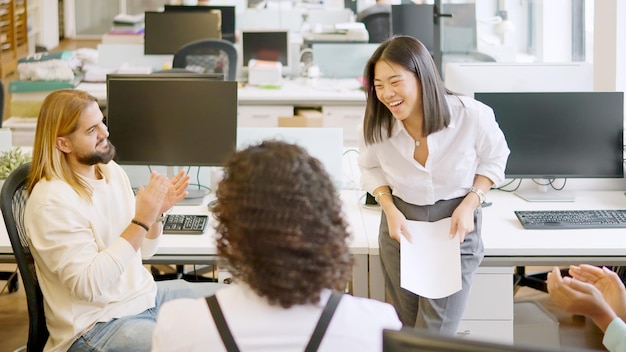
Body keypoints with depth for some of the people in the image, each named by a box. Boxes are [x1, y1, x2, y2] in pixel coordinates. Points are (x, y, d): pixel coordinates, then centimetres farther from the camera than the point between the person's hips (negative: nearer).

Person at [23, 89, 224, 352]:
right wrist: (140, 221, -28)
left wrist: (156, 213, -8)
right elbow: (88, 286, -26)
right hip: (95, 324, -8)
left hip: (144, 294, 9)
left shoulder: (111, 170, 4)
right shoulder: (52, 202, -21)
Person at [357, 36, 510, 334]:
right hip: (401, 229, 3)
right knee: (408, 331, 14)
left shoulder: (472, 116, -21)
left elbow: (494, 158, -1)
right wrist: (390, 209, -10)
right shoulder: (376, 125, -15)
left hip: (455, 230, -3)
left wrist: (471, 203, -14)